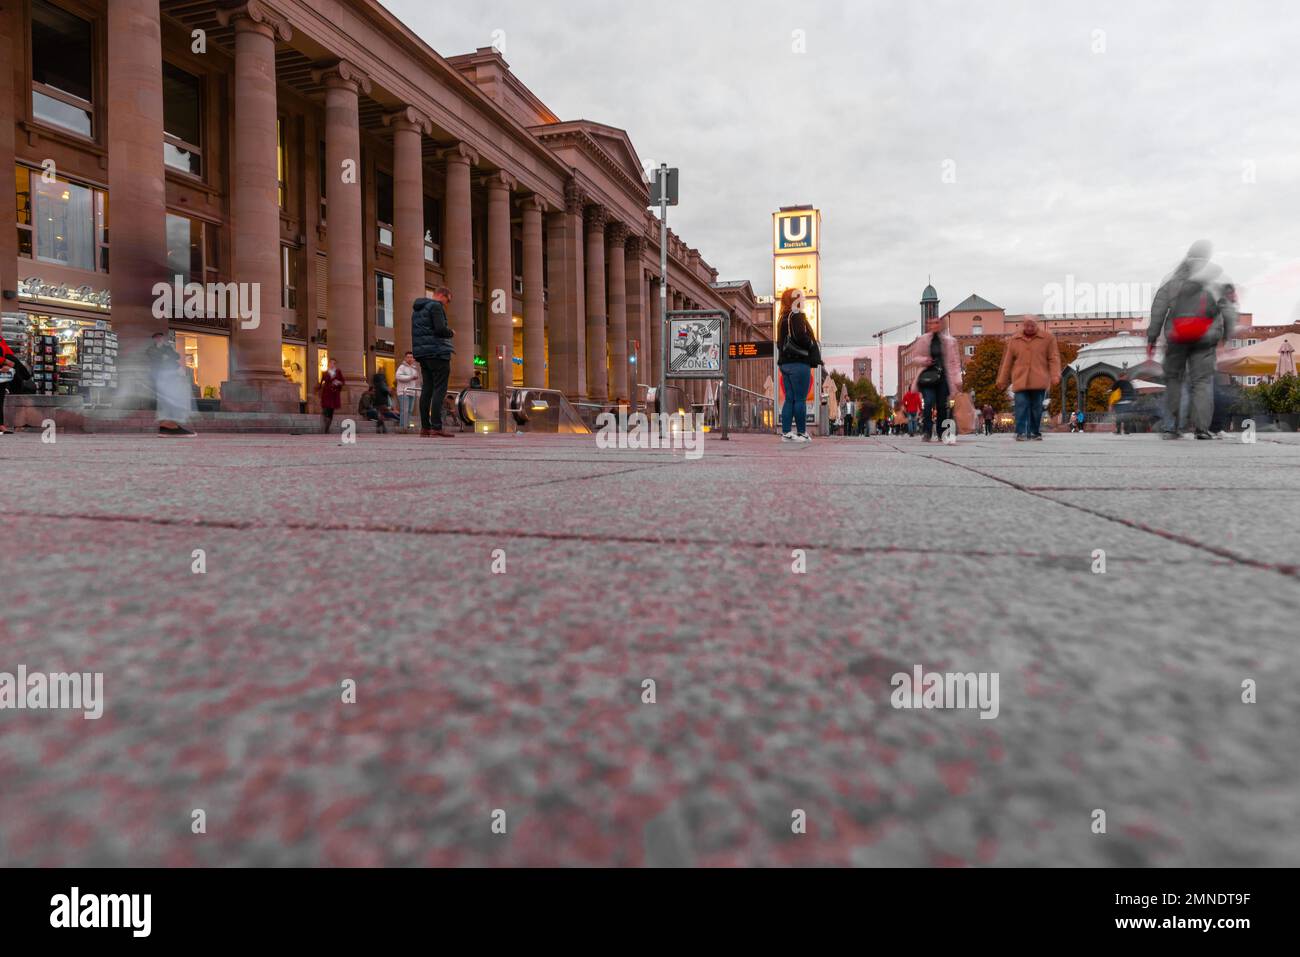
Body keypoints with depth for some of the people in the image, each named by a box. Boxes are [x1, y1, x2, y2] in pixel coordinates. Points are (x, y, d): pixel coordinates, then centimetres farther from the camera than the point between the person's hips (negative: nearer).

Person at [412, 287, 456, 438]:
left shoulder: (417, 309, 22)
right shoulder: (436, 306, -7)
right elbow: (440, 329, -18)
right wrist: (451, 332, 1)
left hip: (422, 353, 9)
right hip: (437, 352, -9)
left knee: (426, 390, 8)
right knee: (440, 390, -10)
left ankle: (425, 427, 7)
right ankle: (436, 428, -16)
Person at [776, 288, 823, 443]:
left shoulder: (783, 319, 17)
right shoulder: (797, 317, -10)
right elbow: (802, 338, -21)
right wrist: (813, 345, -2)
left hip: (785, 363, 9)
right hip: (799, 363, -9)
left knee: (789, 399, 8)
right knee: (800, 399, -4)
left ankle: (786, 432, 6)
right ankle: (802, 433, -1)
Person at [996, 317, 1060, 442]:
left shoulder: (1048, 338, 6)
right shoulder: (1014, 340, 10)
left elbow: (1054, 358, 1)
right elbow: (1007, 362, 12)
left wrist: (1055, 375, -11)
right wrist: (1002, 380, 12)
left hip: (1039, 382, 0)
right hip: (1020, 381, 1)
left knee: (1037, 408, 4)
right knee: (1021, 407, -8)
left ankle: (1035, 433, 13)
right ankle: (1021, 433, -9)